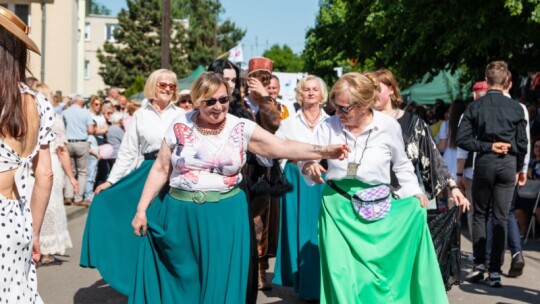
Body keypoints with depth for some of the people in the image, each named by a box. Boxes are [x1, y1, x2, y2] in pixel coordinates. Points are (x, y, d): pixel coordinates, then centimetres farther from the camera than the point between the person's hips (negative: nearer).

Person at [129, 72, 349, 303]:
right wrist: (141, 210, 0)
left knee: (221, 279, 3)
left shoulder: (241, 128, -3)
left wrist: (323, 151, -21)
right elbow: (160, 170, 3)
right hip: (182, 213, 1)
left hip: (225, 214, 0)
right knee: (181, 279, 8)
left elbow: (282, 148, -10)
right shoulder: (180, 127, -2)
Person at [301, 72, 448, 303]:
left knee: (380, 271, 5)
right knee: (341, 274, 2)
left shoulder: (389, 126, -5)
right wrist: (308, 167, -24)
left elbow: (402, 165, 9)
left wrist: (416, 193, 1)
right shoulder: (329, 126, -6)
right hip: (338, 206, 1)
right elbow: (309, 158, -2)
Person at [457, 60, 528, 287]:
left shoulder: (475, 106, -3)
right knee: (501, 219, 4)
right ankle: (495, 272, 6)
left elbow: (462, 139, -9)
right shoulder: (516, 108, -3)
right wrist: (519, 169, 14)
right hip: (508, 165, 0)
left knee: (480, 215, 15)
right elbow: (522, 143, 2)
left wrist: (487, 147, -4)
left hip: (484, 163, 0)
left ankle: (479, 265, 11)